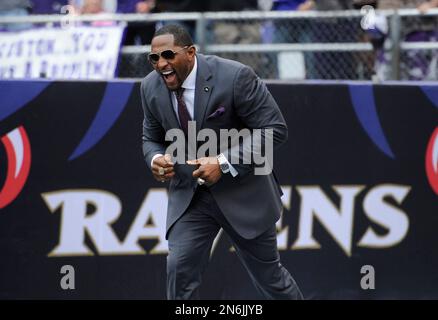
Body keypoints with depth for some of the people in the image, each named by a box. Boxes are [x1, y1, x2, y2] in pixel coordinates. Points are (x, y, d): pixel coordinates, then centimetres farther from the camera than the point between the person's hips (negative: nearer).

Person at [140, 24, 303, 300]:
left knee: (269, 275, 10)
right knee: (179, 267, -13)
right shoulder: (151, 87, -6)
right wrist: (156, 159, -16)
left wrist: (225, 163, -27)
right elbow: (152, 138, 9)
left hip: (243, 191, -3)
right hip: (189, 193, 4)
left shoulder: (235, 77, -22)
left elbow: (275, 130, -19)